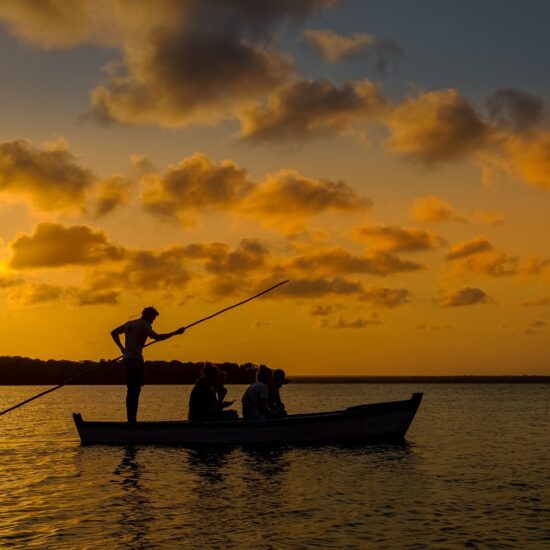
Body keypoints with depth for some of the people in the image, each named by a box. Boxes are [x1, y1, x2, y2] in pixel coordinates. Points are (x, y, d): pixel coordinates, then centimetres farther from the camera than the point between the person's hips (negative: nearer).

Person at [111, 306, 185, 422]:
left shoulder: (129, 324, 19)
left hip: (126, 359, 8)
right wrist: (176, 333, -14)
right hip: (136, 359, -8)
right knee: (135, 390, -8)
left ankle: (130, 419, 11)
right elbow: (157, 337, -18)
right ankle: (132, 419, -13)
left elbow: (113, 332, 26)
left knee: (131, 390, 11)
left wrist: (122, 348, 23)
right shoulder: (144, 325, -5)